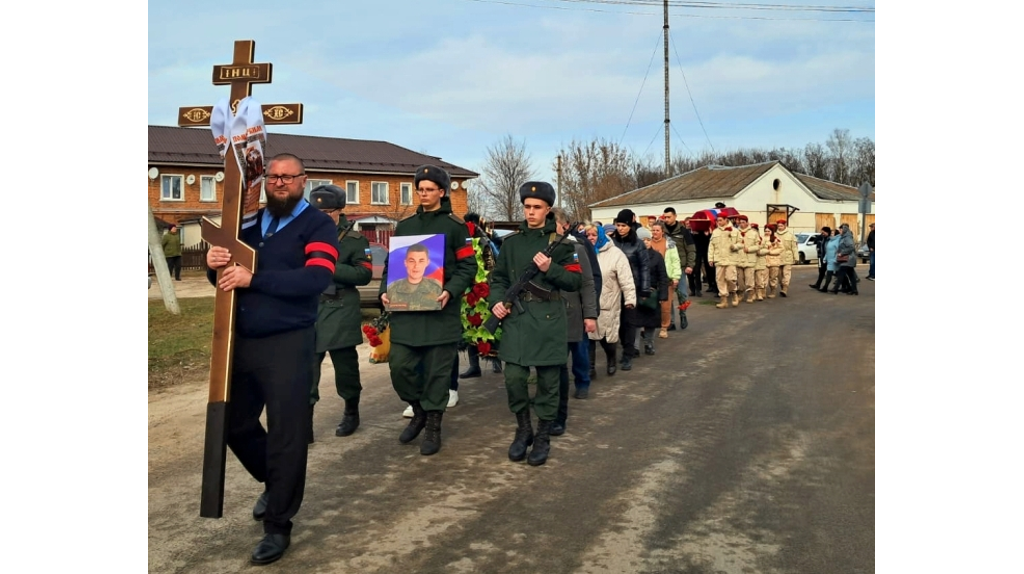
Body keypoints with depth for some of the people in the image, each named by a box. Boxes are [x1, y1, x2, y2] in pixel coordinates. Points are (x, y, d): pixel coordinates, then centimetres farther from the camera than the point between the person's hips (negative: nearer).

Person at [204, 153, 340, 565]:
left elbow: (317, 278, -22)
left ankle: (278, 526, 15)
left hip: (288, 344, -6)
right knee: (235, 423, 17)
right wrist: (215, 264, -10)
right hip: (242, 341, 6)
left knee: (286, 434, 1)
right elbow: (226, 278, 14)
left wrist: (254, 279, -27)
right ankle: (275, 483, 42)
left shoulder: (318, 226, -6)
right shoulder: (251, 221, 13)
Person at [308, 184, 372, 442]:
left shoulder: (355, 239, 1)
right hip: (309, 311, 2)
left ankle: (351, 413, 31)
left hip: (341, 313, -2)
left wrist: (330, 268, -17)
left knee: (345, 367, 10)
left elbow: (364, 274, -8)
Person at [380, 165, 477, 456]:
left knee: (437, 371, 2)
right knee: (399, 366, 1)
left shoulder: (455, 226, 0)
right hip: (406, 310, 4)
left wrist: (450, 291, -20)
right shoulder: (404, 225, 13)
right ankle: (419, 411, 25)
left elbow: (467, 267, -4)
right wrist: (385, 291, -1)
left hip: (441, 311, -4)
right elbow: (392, 263, 16)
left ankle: (433, 427, 16)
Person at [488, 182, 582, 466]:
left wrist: (550, 269, -16)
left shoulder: (560, 241, 2)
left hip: (549, 321, -2)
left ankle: (543, 437, 19)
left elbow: (576, 280, 0)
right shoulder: (511, 241, 11)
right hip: (516, 318, 2)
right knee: (513, 377, -5)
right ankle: (523, 429, 18)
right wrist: (496, 301, -3)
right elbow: (499, 278, 16)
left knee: (548, 380, 4)